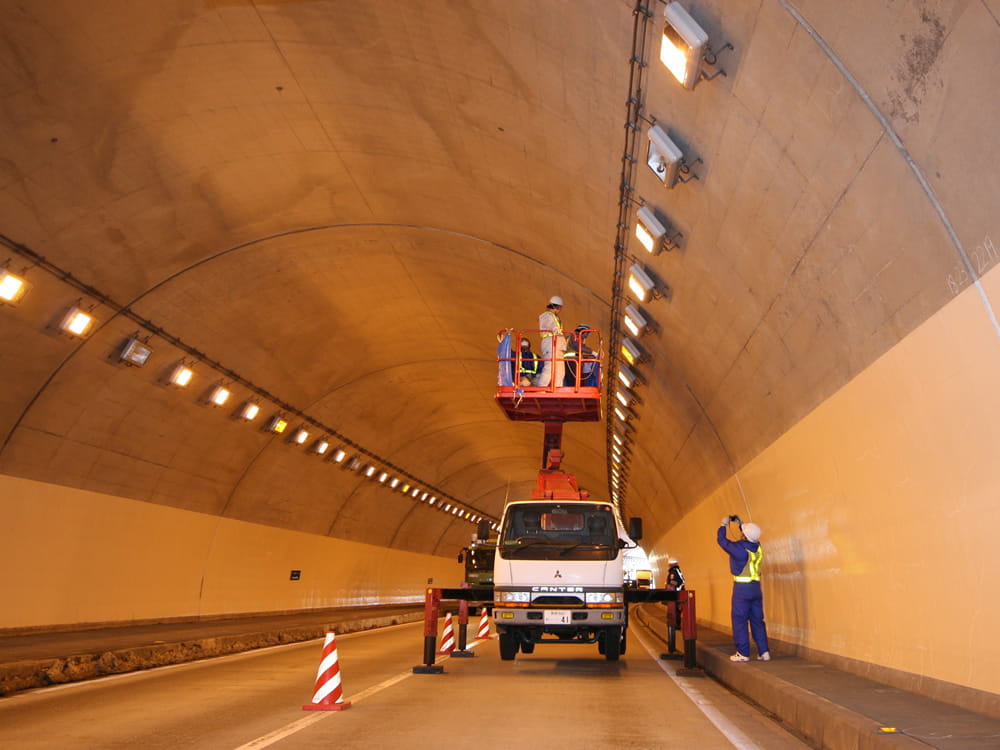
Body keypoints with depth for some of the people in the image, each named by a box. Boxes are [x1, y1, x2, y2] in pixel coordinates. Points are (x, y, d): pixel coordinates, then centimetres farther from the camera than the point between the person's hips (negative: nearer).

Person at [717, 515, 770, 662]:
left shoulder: (739, 548, -16)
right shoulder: (757, 546, 2)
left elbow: (721, 540, -2)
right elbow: (750, 537, 25)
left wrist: (724, 524, 12)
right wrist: (740, 523, 24)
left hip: (742, 588, -6)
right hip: (756, 587, 6)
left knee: (740, 620, 0)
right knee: (757, 620, 11)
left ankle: (743, 653, 1)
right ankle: (763, 652, 10)